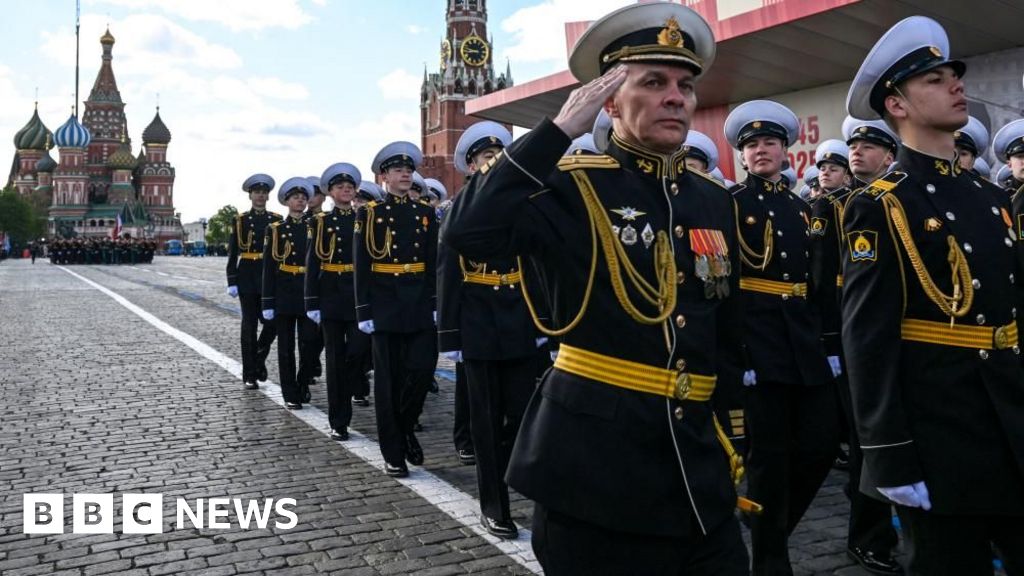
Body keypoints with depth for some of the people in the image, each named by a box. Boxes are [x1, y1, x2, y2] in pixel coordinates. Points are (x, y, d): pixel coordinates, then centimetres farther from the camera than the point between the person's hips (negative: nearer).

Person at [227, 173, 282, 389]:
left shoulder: (277, 219, 8)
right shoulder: (240, 220, 3)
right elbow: (232, 253, 1)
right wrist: (232, 282, -5)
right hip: (248, 276, -1)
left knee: (272, 321, -5)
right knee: (249, 325, 2)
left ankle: (259, 358, 22)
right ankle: (250, 375, 10)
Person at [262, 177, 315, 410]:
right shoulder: (275, 230, 1)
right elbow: (268, 267, -1)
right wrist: (268, 302, -6)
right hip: (284, 294, -2)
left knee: (309, 343, 2)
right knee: (286, 346, 3)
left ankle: (302, 386, 24)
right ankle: (291, 395, 12)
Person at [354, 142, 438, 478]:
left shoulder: (426, 212, 9)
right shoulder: (369, 213, 0)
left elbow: (434, 262, 9)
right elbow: (361, 266, -4)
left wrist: (437, 304, 2)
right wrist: (364, 311, -9)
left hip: (420, 302, 3)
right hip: (385, 304, -3)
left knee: (423, 369, -4)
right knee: (389, 378, 2)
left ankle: (406, 427, 23)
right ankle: (393, 453, 12)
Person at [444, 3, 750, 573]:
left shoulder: (714, 201, 10)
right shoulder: (573, 186, -8)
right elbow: (468, 232, -28)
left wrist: (732, 443, 17)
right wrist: (560, 128, -21)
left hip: (699, 469, 6)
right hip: (595, 460, -5)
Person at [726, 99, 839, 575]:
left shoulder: (802, 208, 16)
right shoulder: (729, 204, -1)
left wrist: (830, 343, 10)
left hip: (805, 341, 6)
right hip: (757, 341, -5)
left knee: (822, 442, 5)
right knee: (769, 452, 0)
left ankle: (774, 522, 28)